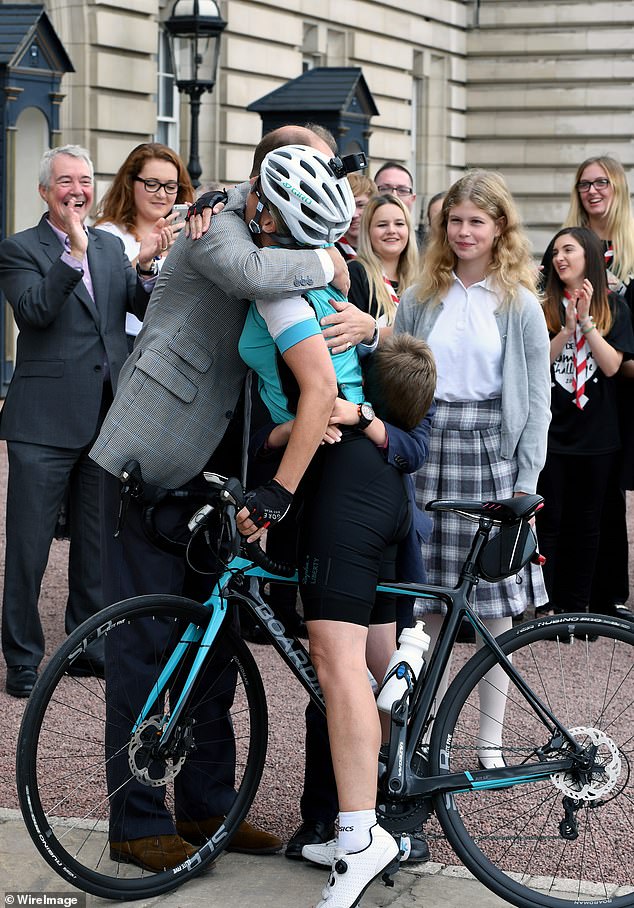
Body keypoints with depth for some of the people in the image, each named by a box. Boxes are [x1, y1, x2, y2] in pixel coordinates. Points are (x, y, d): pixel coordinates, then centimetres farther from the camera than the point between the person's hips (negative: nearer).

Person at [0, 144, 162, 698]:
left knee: (97, 540, 14)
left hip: (105, 418, 5)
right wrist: (75, 252, -29)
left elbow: (148, 308, 5)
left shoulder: (112, 248, 14)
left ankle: (89, 644, 27)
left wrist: (145, 266, -14)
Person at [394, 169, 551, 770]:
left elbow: (537, 402, 1)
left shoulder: (520, 306, 3)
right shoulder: (420, 297, 10)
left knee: (494, 604, 1)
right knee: (422, 603, 0)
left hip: (490, 451, -1)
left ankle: (490, 739, 10)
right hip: (422, 448, 2)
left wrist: (526, 483, -5)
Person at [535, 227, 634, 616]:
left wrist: (586, 321, -15)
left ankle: (577, 605, 15)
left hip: (597, 433, 1)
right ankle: (547, 605, 6)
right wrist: (568, 328, -18)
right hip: (553, 430, -1)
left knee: (587, 522, 7)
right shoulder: (545, 307, 2)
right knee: (550, 520, 0)